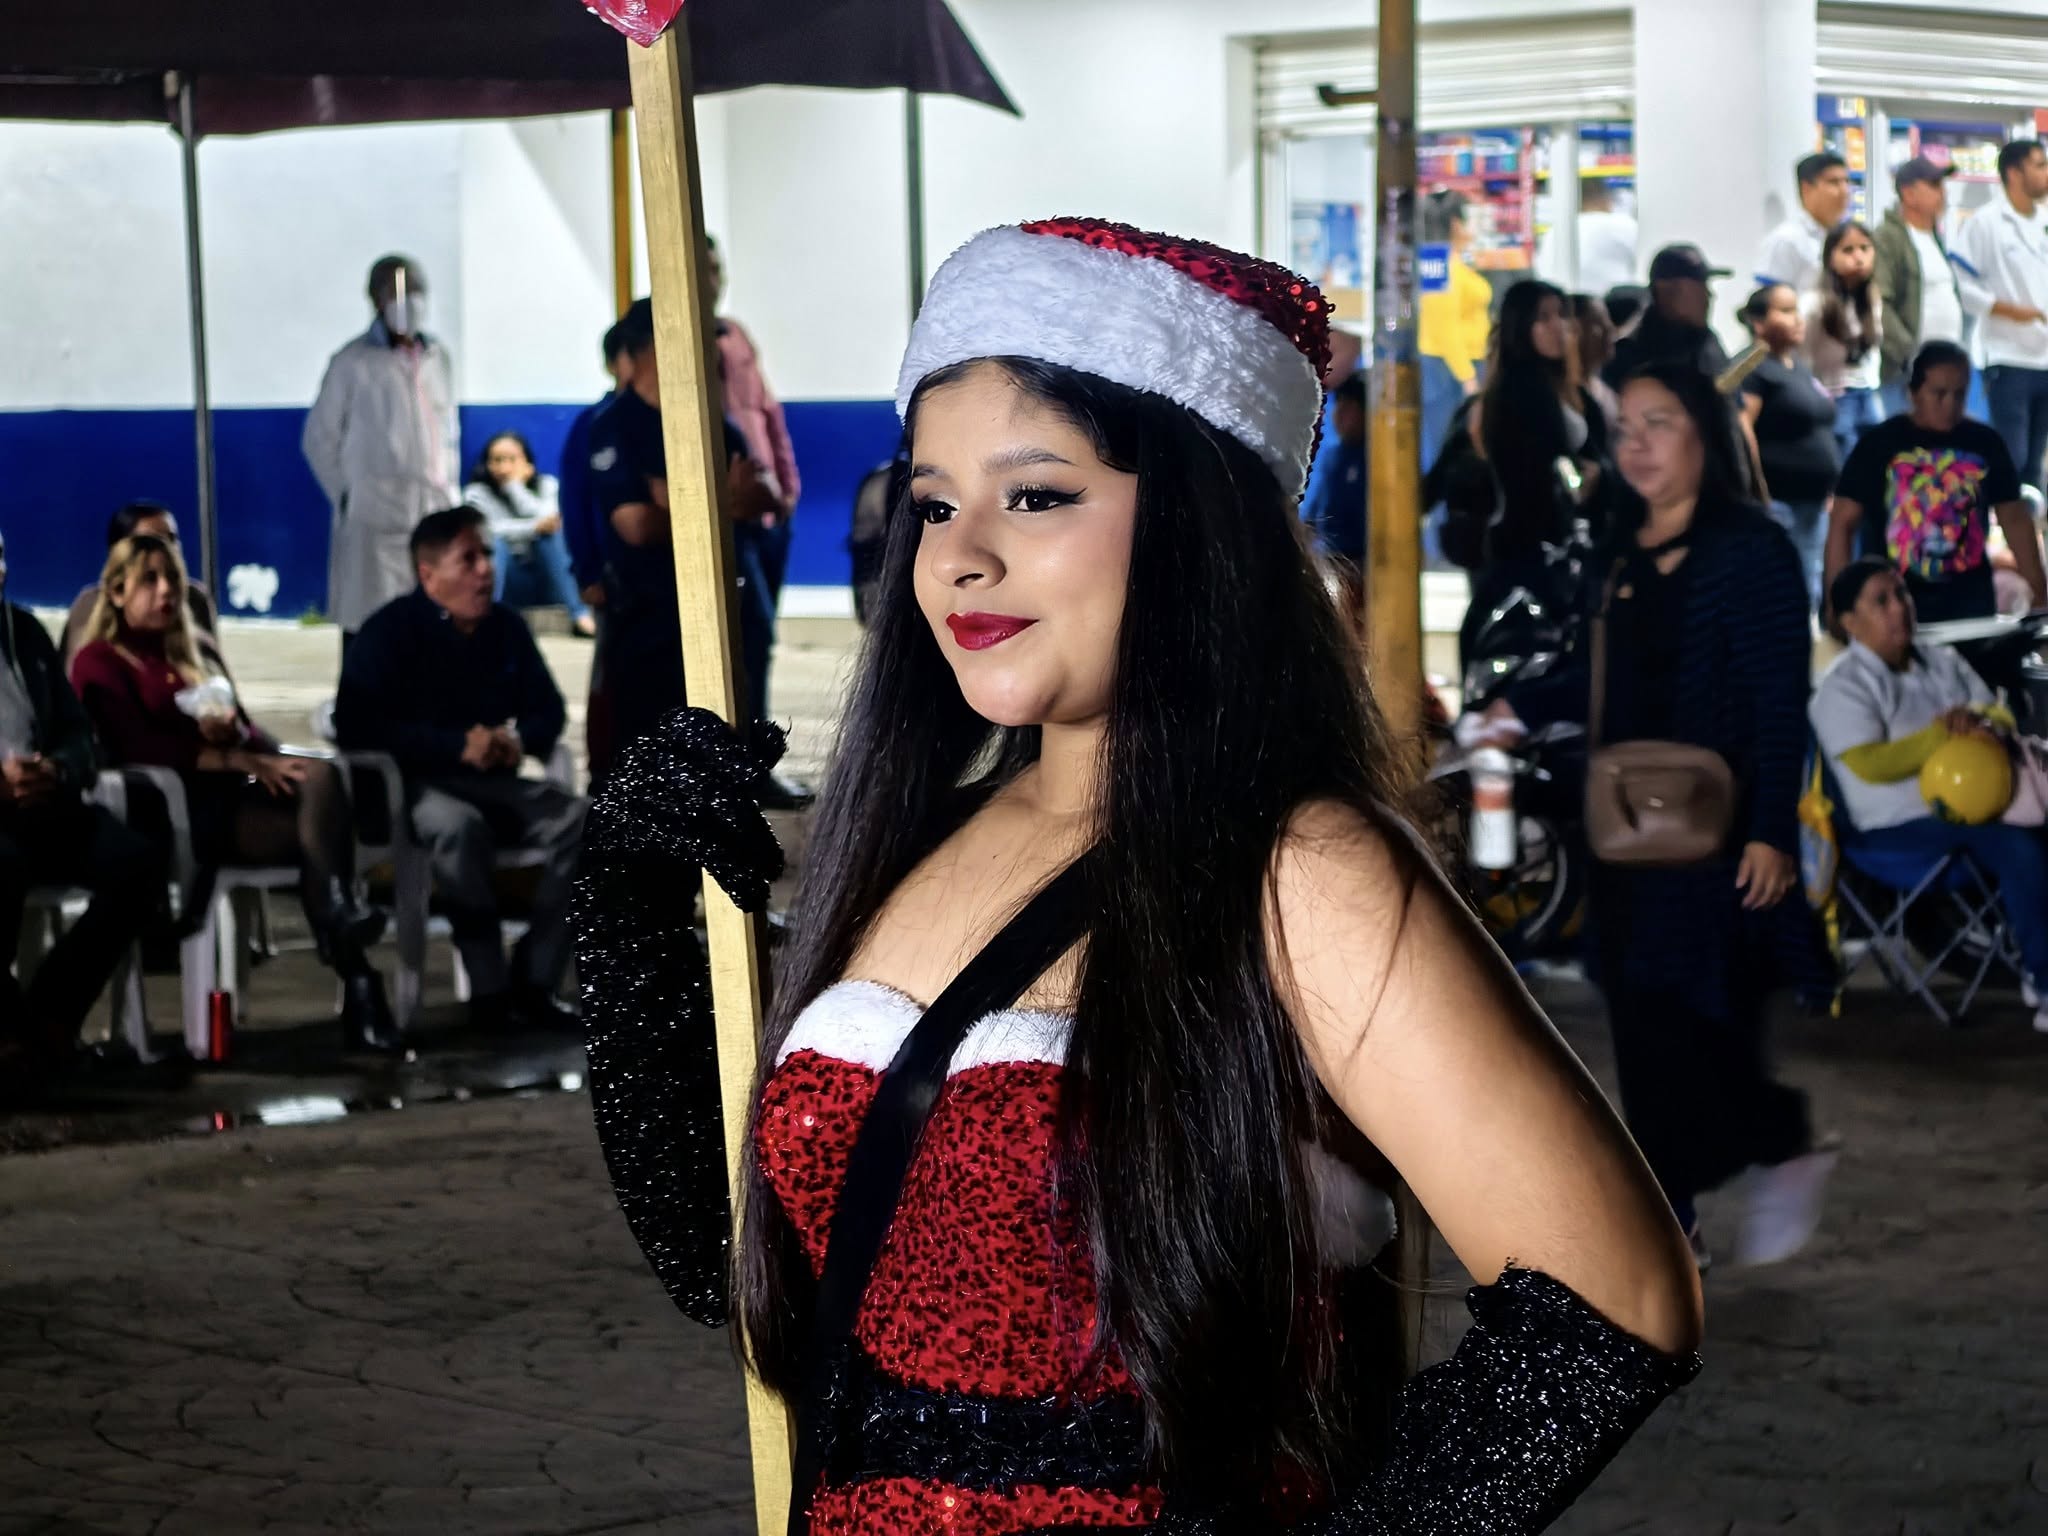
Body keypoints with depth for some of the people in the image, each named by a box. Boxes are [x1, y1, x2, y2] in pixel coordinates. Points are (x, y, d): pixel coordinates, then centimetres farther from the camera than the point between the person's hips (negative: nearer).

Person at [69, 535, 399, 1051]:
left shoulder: (188, 655, 29)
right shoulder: (100, 662, 7)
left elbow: (252, 735, 20)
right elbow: (139, 749, -9)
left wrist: (233, 731, -7)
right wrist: (239, 761, -17)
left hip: (232, 794, 6)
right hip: (176, 811, -6)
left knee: (320, 774, -30)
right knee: (320, 834, -29)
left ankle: (341, 923, -41)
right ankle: (357, 986, -38)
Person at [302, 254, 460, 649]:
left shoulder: (438, 359, 13)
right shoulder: (354, 362, -2)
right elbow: (319, 438, 2)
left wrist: (449, 492, 15)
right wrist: (346, 498, 0)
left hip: (436, 511, 5)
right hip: (375, 518, -5)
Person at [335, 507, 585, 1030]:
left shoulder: (507, 627, 10)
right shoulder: (391, 631, -6)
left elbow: (549, 711, 15)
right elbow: (356, 725, -16)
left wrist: (521, 739, -11)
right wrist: (459, 746, -22)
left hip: (495, 783, 5)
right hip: (417, 786, -5)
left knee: (579, 820, -22)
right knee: (460, 825, -39)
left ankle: (534, 982, -17)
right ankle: (488, 988, -32)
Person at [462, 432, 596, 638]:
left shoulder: (546, 485, 4)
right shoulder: (477, 492, 0)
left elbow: (545, 519, -17)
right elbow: (485, 529, -20)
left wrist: (515, 484, -13)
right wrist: (535, 527, -29)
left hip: (545, 577, 1)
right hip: (506, 583, -1)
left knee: (553, 531, -26)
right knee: (494, 541, -29)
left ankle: (580, 615, -33)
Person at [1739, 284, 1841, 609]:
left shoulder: (1800, 367, 17)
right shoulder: (1754, 370, -11)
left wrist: (1830, 493, 21)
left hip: (1813, 502, 9)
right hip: (1778, 502, -9)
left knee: (1810, 594, 12)